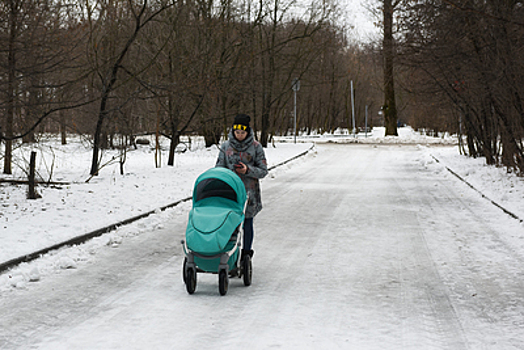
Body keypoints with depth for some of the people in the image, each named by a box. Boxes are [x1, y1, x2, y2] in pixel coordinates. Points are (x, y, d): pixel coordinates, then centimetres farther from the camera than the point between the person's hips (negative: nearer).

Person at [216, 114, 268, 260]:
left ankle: (246, 253, 15)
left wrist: (248, 170, -17)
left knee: (247, 223, 3)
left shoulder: (256, 147, -1)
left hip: (249, 192, -2)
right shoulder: (226, 146, 5)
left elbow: (263, 171, 0)